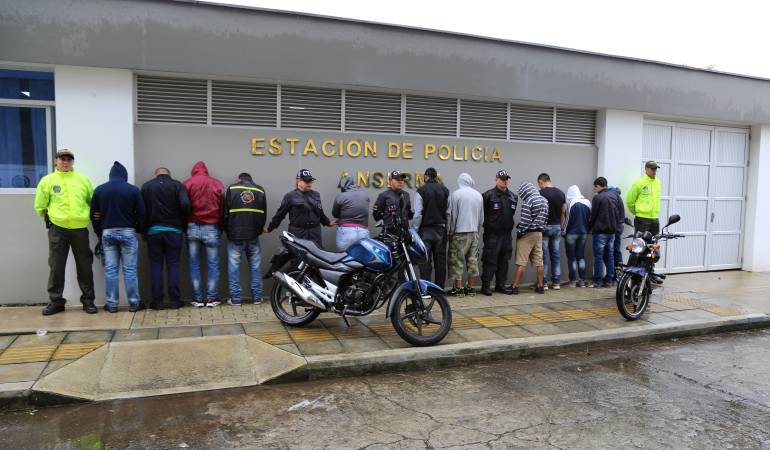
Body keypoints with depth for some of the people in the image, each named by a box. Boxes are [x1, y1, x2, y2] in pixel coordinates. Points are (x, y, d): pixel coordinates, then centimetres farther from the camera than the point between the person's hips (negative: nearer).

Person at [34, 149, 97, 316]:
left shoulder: (83, 179, 6)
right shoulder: (47, 180, 3)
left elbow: (93, 202, 12)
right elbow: (40, 206, 7)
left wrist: (83, 217, 6)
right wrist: (52, 219, 8)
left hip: (80, 228, 1)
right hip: (57, 229, 0)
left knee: (84, 266, 5)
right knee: (56, 266, 5)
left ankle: (88, 300, 14)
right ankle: (55, 301, 16)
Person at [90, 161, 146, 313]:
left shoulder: (99, 190, 6)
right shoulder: (133, 190, -3)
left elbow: (93, 215, 9)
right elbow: (141, 213, -3)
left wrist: (99, 233, 18)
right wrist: (141, 230, 10)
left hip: (107, 233, 2)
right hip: (127, 232, -2)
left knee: (110, 269, 5)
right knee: (130, 269, 1)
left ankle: (112, 304, 8)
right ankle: (134, 303, 4)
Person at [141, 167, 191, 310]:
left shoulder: (146, 186, 6)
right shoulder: (177, 185, 0)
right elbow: (186, 205, -13)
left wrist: (143, 230, 9)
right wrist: (183, 223, 3)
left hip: (153, 230, 1)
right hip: (173, 231, -1)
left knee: (156, 265, 6)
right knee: (173, 265, 4)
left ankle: (157, 301, 6)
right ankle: (174, 300, 5)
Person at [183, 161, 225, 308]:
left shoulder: (187, 184, 1)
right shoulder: (217, 184, 4)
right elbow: (223, 208, 3)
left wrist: (184, 227, 9)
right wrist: (221, 228, 11)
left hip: (192, 228, 0)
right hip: (212, 229, 0)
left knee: (194, 265, 7)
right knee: (213, 264, 6)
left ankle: (198, 298, 9)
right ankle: (212, 298, 7)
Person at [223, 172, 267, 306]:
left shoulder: (231, 189, 2)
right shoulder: (260, 190, 8)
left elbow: (225, 213, 1)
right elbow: (263, 214, 9)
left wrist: (227, 231, 13)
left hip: (235, 235, -2)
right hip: (253, 236, 2)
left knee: (234, 266, 5)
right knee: (255, 266, 10)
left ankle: (235, 298, 7)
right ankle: (257, 297, 14)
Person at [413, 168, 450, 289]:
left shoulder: (421, 191, -7)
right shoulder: (445, 190, 6)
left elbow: (418, 214, -10)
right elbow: (448, 212, 6)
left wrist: (414, 231, -3)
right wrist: (448, 230, 13)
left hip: (425, 230, -4)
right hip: (441, 230, 4)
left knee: (425, 261, -1)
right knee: (440, 260, 9)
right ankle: (440, 289, 13)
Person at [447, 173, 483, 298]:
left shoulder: (455, 194, -8)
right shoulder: (479, 195, 8)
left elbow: (452, 215, -6)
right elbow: (482, 217, 15)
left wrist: (450, 232, 3)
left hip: (460, 232, -5)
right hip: (474, 232, 5)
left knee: (457, 260, 1)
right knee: (473, 260, 9)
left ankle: (458, 288, 2)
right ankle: (470, 288, 14)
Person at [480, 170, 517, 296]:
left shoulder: (513, 197, 12)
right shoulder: (489, 195, -8)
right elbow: (482, 213, -8)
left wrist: (510, 225, 15)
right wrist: (488, 224, -6)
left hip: (507, 234, 6)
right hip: (493, 234, -6)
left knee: (504, 260, 11)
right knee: (490, 260, -4)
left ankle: (500, 285, 20)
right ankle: (485, 285, 3)